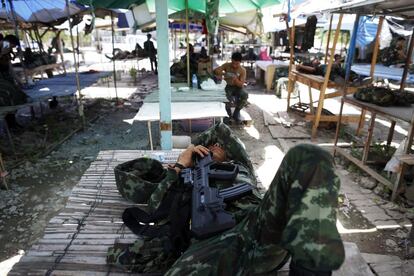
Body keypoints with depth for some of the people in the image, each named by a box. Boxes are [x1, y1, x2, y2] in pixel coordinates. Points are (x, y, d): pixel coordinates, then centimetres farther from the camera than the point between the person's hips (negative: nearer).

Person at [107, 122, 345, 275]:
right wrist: (179, 167, 25)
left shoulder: (239, 166, 36)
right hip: (222, 240, -1)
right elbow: (156, 205, 22)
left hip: (262, 222, 2)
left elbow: (221, 131, 28)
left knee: (308, 157, -23)